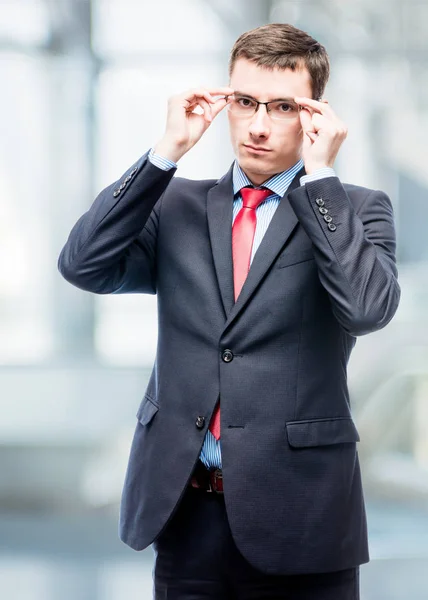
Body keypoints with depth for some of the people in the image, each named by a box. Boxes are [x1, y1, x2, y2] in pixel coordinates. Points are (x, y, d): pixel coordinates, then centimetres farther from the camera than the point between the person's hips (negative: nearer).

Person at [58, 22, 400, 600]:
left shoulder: (356, 210, 2)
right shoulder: (178, 205, 11)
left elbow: (368, 307, -17)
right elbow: (84, 265, -4)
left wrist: (319, 174, -13)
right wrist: (168, 150, -6)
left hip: (296, 513, -2)